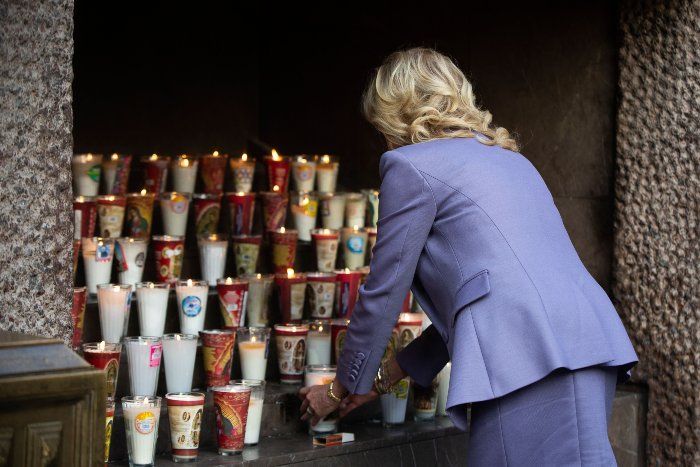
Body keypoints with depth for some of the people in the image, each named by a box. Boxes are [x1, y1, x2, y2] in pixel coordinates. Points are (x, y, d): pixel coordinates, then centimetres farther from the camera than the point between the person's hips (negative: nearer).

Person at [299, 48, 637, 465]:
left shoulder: (410, 164, 4)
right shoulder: (507, 156, 28)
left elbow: (383, 294, 8)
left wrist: (342, 389, 22)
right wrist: (385, 376, 35)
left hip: (532, 359, -8)